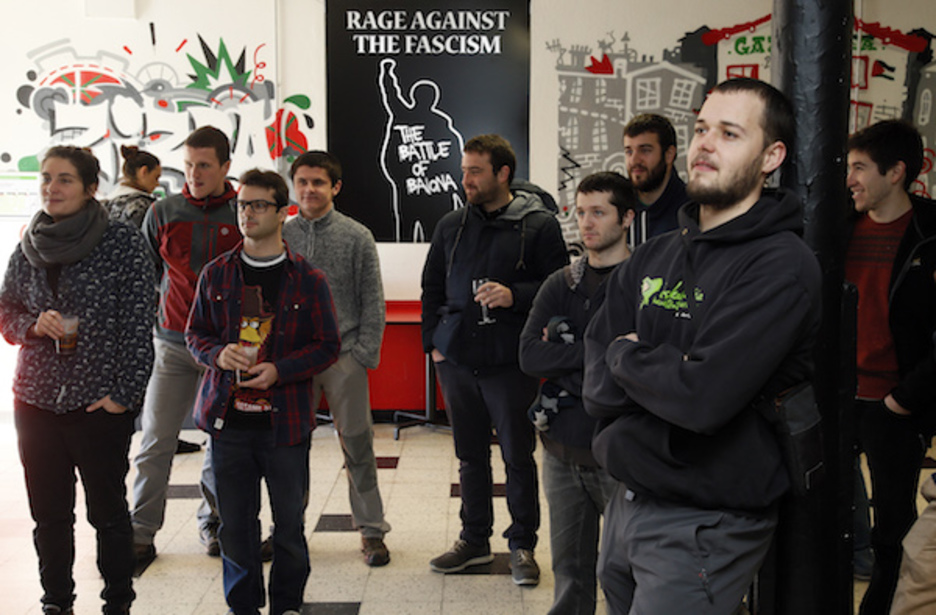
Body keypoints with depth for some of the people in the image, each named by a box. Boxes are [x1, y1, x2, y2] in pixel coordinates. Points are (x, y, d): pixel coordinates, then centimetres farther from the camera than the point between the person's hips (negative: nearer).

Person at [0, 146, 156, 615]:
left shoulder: (122, 243, -7)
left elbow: (139, 324, -9)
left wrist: (124, 393, -13)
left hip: (101, 403, -4)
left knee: (108, 510, 6)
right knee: (48, 512, 12)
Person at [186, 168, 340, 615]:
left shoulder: (308, 280, 0)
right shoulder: (216, 274, 7)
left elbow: (328, 345, 1)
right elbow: (194, 333, 13)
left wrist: (279, 370, -14)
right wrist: (218, 354, -9)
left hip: (286, 421, -1)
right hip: (229, 420, 2)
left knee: (289, 523, 7)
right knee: (235, 525, 8)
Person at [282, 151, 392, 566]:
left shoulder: (357, 237, 1)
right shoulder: (281, 235, 6)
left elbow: (373, 302, 2)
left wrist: (365, 352, -6)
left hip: (344, 355, -2)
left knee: (357, 443, 2)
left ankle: (371, 530, 13)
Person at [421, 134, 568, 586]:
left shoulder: (538, 225, -4)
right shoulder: (451, 226, 10)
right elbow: (432, 288, 18)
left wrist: (515, 296, -18)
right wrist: (433, 342, 9)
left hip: (511, 363, -4)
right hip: (457, 361, 4)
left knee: (518, 456, 3)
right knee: (471, 455, 13)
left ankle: (522, 544, 18)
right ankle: (474, 540, 26)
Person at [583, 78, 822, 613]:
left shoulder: (781, 264, -15)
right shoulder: (654, 257, 8)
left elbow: (705, 397, -26)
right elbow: (598, 389, 1)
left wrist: (626, 356, -9)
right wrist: (668, 374, -17)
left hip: (706, 526, -7)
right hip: (628, 507, 7)